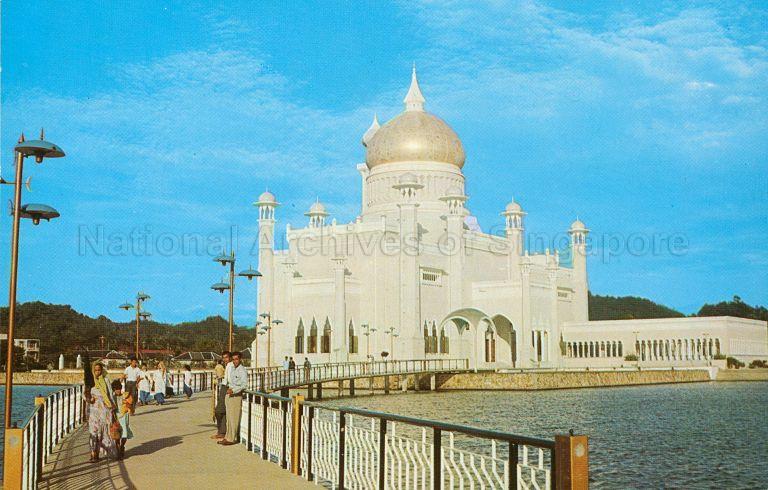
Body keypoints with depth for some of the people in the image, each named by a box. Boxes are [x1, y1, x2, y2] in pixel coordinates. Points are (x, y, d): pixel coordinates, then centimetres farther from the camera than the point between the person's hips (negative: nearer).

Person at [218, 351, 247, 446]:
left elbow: (244, 385, -24)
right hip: (229, 393, 8)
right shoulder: (231, 367, 10)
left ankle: (232, 439, -2)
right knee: (229, 417, 10)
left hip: (236, 395, -8)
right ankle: (228, 437, 15)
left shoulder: (242, 371, -15)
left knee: (234, 418, -5)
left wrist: (233, 390, -31)